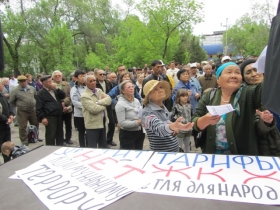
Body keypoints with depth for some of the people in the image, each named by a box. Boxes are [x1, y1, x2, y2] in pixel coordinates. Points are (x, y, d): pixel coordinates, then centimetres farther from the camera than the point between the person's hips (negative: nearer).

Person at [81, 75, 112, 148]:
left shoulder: (99, 91, 9)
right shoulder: (84, 96, -14)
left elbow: (109, 100, -4)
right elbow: (94, 109, -24)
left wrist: (98, 102, -18)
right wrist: (104, 104, -8)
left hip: (103, 122, 7)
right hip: (92, 124, -7)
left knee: (103, 146, 19)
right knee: (93, 147, 4)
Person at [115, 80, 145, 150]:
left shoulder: (136, 101, 6)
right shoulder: (120, 104, -15)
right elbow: (122, 123, -21)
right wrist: (137, 122, -23)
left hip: (139, 132, 7)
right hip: (127, 134, -6)